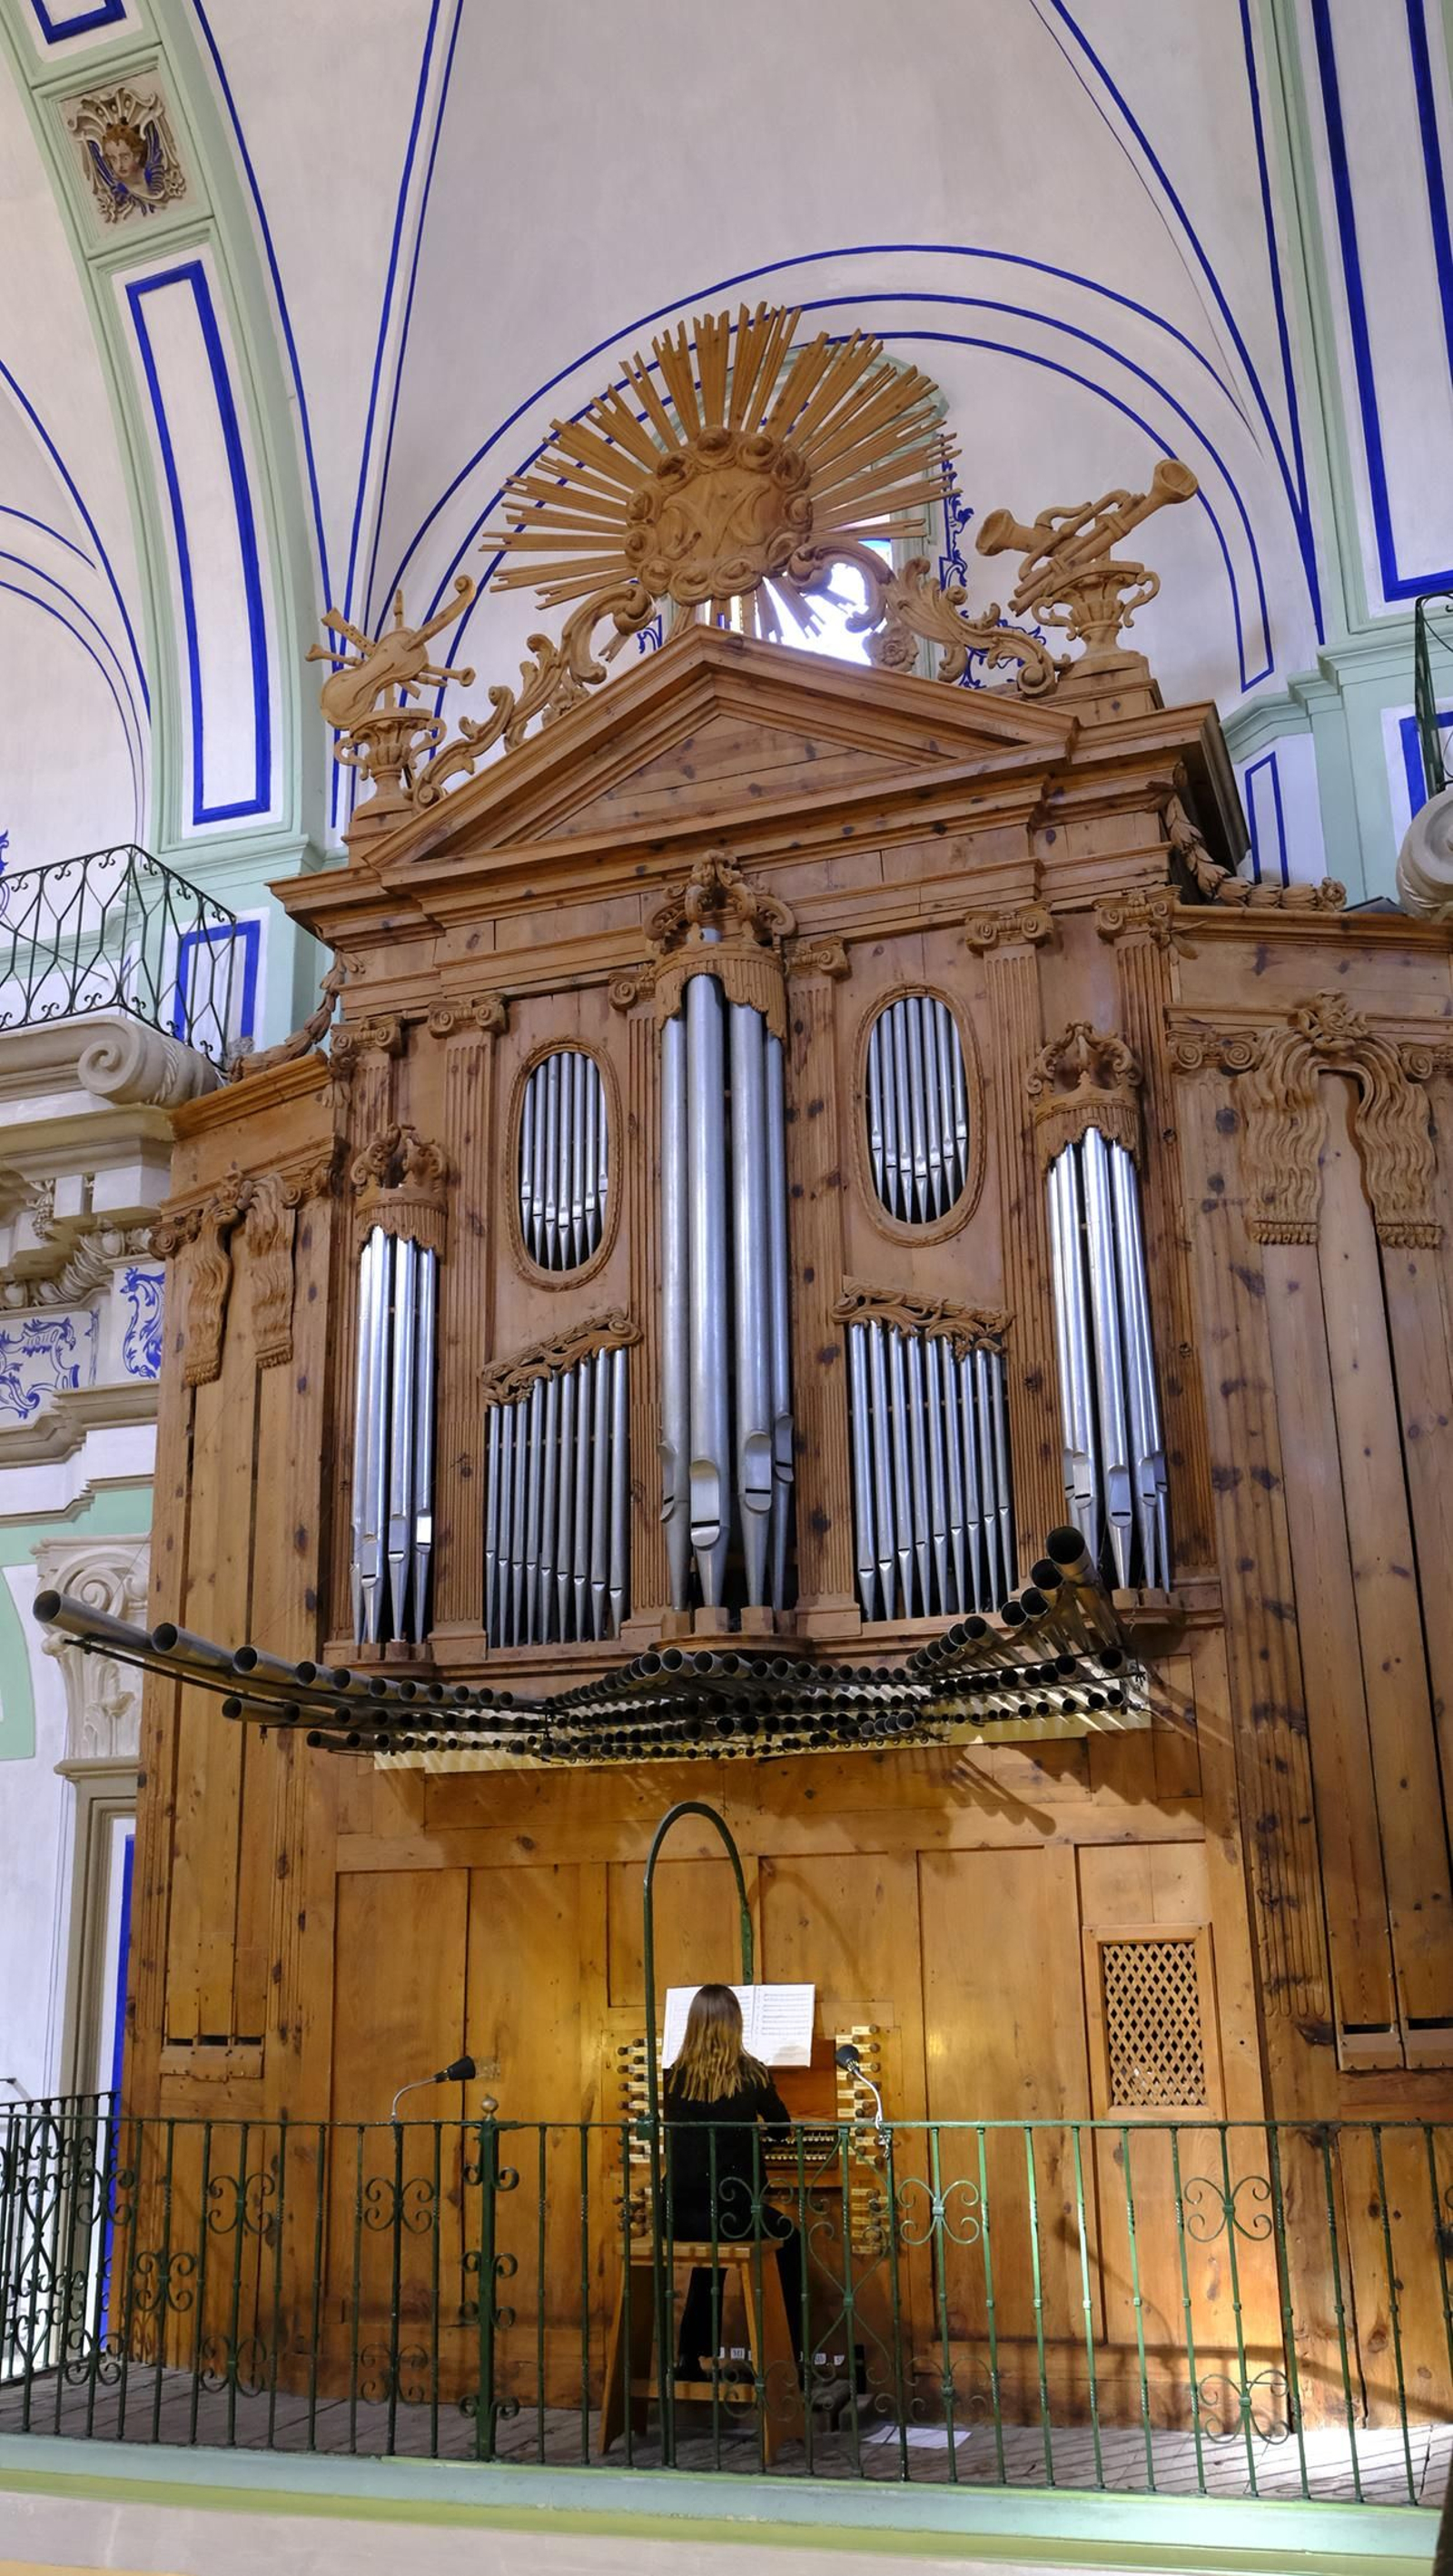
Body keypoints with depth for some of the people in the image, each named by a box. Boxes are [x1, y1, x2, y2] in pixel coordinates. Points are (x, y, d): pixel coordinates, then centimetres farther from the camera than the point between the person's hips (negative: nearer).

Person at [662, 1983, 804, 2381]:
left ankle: (690, 2359, 33)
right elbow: (783, 2127, 12)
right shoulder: (751, 2074, -6)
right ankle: (803, 2359, 27)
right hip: (733, 2211, -3)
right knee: (789, 2237, 26)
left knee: (712, 2242, 35)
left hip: (682, 2214, 3)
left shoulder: (674, 2077, 1)